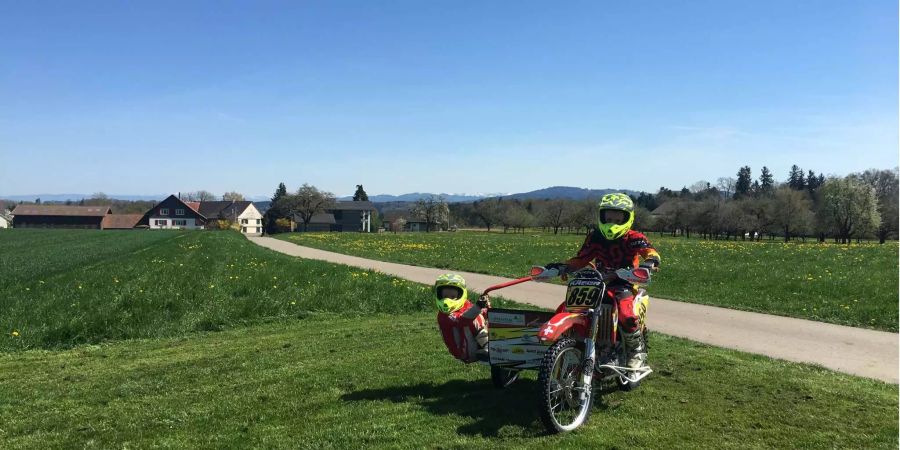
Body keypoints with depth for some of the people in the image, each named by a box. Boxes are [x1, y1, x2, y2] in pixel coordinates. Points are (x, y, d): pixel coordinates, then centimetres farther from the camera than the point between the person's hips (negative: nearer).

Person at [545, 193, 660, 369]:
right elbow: (581, 259, 13)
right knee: (564, 308, -10)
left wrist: (650, 261, -42)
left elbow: (650, 252, -19)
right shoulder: (595, 237, 10)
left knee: (627, 315, -33)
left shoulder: (633, 238, -4)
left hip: (624, 283, -5)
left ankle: (637, 350, -3)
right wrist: (563, 266, -4)